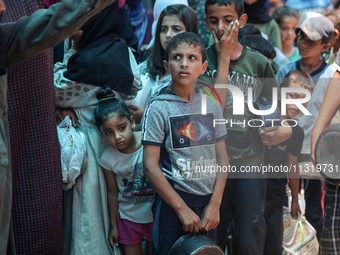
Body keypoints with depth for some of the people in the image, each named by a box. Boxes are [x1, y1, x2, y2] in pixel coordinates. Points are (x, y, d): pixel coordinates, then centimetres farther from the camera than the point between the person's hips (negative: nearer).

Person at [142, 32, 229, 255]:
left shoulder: (211, 104, 5)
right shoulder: (159, 107, -8)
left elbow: (222, 158, 7)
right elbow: (150, 166, -11)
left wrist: (215, 204, -2)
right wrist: (182, 208, -12)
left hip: (208, 201, 4)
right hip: (173, 201, -4)